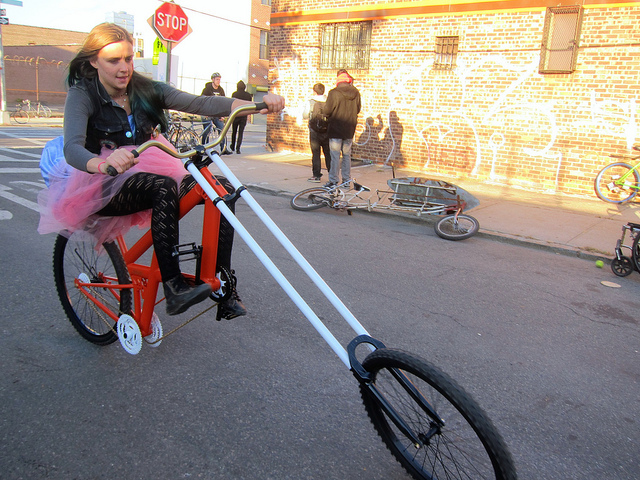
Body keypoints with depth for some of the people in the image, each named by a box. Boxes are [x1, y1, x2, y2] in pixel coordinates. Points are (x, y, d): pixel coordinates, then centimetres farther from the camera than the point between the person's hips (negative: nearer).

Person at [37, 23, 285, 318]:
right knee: (163, 187, -37)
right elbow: (72, 149, -26)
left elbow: (198, 104, -14)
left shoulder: (145, 89, 3)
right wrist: (103, 164, -52)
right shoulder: (82, 94, -8)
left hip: (148, 175, 5)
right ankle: (173, 288, -40)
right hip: (101, 188, -4)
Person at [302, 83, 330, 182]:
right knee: (328, 154, 9)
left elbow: (305, 116, 0)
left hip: (315, 132, -2)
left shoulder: (310, 102, -7)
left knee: (315, 153, 5)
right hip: (327, 131, 2)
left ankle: (316, 176, 5)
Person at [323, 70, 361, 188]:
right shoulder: (356, 93, 0)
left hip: (335, 129, -4)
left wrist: (329, 117, 9)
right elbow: (357, 110, 11)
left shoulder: (334, 93, -13)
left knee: (335, 156, 0)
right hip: (350, 129, 4)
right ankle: (347, 179, 17)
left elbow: (327, 111, -12)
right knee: (347, 155, 13)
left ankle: (333, 181, 3)